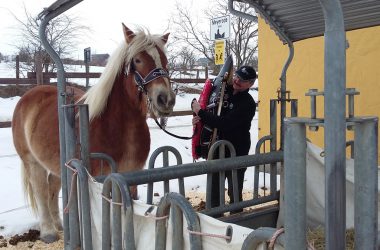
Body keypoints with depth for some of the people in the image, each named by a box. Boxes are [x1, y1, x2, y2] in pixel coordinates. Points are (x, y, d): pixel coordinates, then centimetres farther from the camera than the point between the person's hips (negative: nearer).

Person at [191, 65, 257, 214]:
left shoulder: (247, 104, -16)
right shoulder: (224, 92, 4)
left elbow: (223, 123, -26)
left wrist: (200, 112, -20)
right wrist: (199, 117, -11)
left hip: (236, 153, -7)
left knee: (234, 192, 3)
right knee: (214, 190, 18)